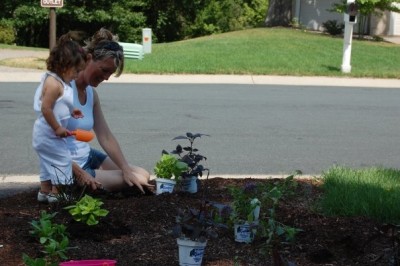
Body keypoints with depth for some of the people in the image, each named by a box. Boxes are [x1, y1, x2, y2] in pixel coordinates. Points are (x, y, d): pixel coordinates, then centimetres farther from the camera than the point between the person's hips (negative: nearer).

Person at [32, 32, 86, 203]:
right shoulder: (54, 84, -24)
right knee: (62, 160, 0)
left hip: (46, 133, 10)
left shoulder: (56, 81, 8)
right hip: (49, 134, -10)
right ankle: (55, 193, 9)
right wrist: (57, 128, -22)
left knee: (49, 162, 19)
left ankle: (44, 191, 29)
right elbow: (45, 109, -28)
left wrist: (70, 112, 8)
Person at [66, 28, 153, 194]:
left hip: (88, 157, 9)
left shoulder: (91, 93, 6)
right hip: (69, 167, -9)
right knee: (136, 182, -8)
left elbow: (106, 137, 4)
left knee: (143, 176, 10)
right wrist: (78, 173, -25)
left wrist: (127, 170, -6)